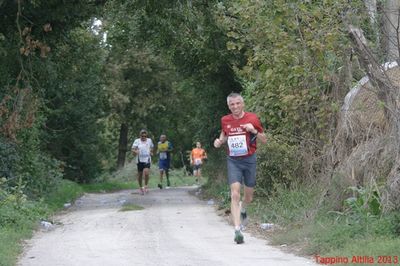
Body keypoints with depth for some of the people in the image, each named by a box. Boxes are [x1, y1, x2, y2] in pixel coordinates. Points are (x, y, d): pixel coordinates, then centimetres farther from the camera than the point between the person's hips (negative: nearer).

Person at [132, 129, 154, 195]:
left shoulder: (149, 140, 6)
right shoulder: (137, 141, -2)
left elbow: (152, 147, 26)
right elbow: (133, 149, -11)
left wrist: (151, 152, 9)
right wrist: (135, 151, -32)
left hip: (147, 160, 1)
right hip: (140, 160, 0)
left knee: (146, 173, -18)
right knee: (140, 174, 6)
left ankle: (146, 186, 1)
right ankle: (141, 187, 23)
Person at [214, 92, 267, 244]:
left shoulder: (252, 118, -5)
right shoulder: (225, 120, 0)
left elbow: (264, 140, 0)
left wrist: (254, 131, -19)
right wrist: (219, 141, -2)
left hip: (249, 160, 0)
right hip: (233, 161, 0)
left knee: (248, 196, 14)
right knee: (235, 194, -15)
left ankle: (242, 210, 50)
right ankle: (237, 230, -18)